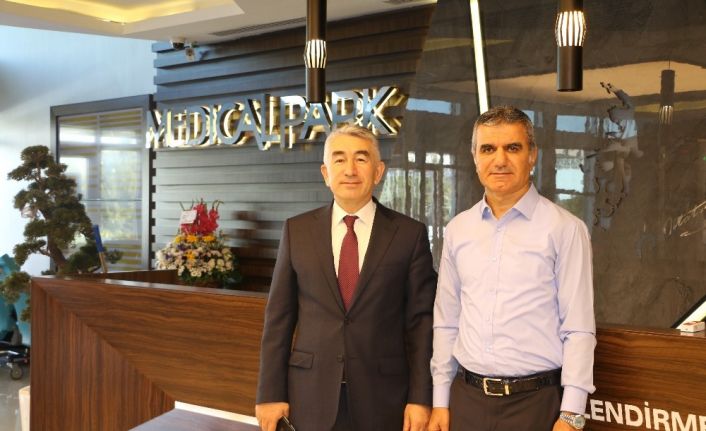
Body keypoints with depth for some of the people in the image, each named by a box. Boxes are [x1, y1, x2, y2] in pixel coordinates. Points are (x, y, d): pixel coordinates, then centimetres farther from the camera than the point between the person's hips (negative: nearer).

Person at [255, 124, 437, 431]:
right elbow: (279, 317, 3)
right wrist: (270, 393, 0)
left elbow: (421, 320, -2)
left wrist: (420, 397, -5)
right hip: (311, 393, 1)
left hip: (383, 397, -1)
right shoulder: (297, 231, 3)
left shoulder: (410, 234, -2)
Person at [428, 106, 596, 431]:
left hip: (535, 401, -3)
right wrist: (440, 400, 8)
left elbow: (579, 329, -8)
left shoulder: (565, 229, -7)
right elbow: (446, 323, 9)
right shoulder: (457, 230, 6)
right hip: (466, 397, 4)